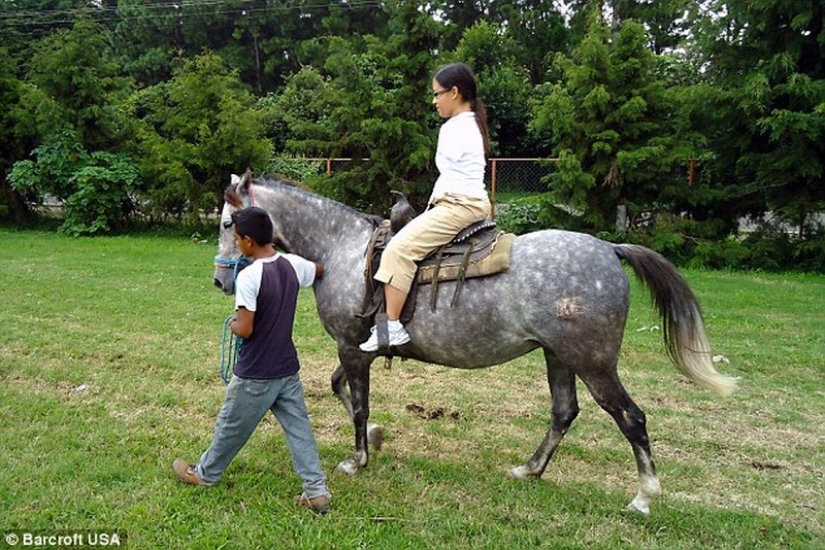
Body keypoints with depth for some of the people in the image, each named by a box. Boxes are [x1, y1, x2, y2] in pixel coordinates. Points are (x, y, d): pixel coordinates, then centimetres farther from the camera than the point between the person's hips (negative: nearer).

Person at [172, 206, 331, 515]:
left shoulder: (249, 276, -23)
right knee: (299, 429, 10)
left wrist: (232, 324, -2)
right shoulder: (293, 264, -3)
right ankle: (317, 491, 11)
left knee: (231, 427, 16)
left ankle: (205, 474, 38)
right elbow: (320, 270, 19)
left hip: (255, 375, -5)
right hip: (288, 369, 6)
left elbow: (245, 330, -25)